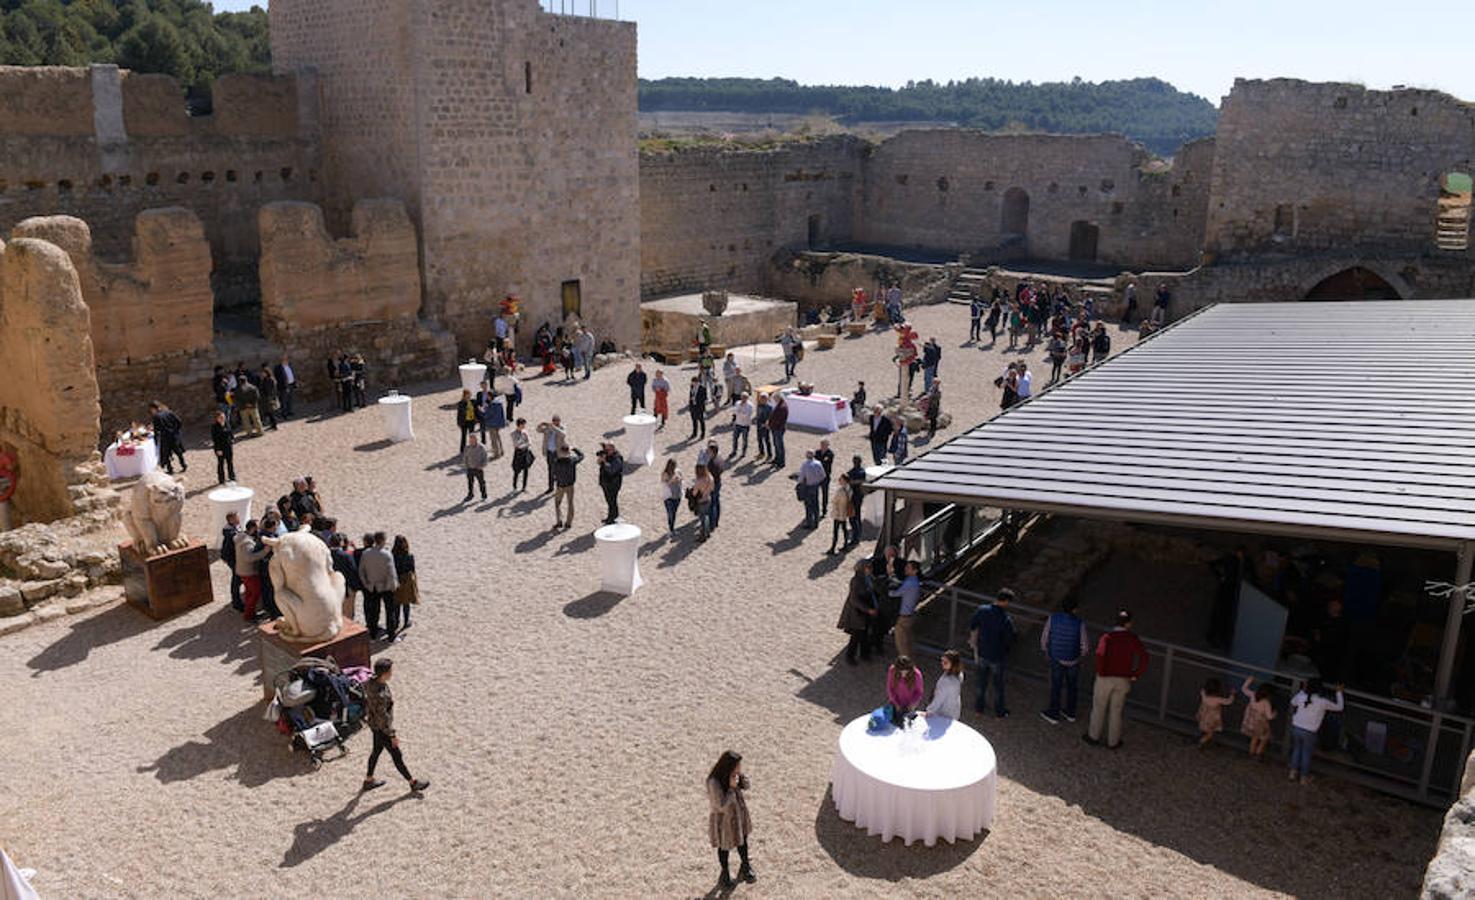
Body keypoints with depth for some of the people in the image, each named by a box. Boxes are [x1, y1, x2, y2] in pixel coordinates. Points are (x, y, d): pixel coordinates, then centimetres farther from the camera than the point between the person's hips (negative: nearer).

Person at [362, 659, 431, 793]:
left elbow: (367, 701, 5)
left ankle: (368, 780, 51)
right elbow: (382, 719, -29)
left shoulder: (371, 681, -14)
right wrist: (393, 736, -15)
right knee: (397, 756, 13)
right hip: (381, 729, -8)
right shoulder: (380, 695, -40)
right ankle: (413, 783, 33)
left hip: (373, 723, 8)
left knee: (377, 750, 30)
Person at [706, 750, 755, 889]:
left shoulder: (733, 773, -16)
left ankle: (745, 867, 52)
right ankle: (725, 873, 46)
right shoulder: (714, 782, -36)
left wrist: (740, 775, -22)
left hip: (738, 813, 6)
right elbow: (722, 806, -32)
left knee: (742, 840, 25)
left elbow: (746, 786, -2)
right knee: (725, 847, 19)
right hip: (723, 819, -6)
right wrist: (731, 788, -37)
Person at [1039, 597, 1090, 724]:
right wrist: (1082, 654, 5)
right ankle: (1070, 712, 38)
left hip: (1057, 658, 0)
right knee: (1072, 685, 22)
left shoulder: (1052, 618, -21)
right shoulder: (1079, 623, -24)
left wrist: (1046, 651, 8)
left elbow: (1044, 638, -11)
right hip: (1074, 659, 0)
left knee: (1056, 685, 18)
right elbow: (1085, 647, -18)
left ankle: (1054, 714, 31)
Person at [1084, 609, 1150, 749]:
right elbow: (1144, 656, -18)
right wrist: (1136, 675, -8)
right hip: (1123, 680, 2)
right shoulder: (1132, 639, -7)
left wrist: (1100, 672, -15)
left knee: (1099, 708, 16)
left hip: (1105, 678, -2)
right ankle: (1113, 741, 26)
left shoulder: (1107, 637, -14)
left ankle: (1094, 737, 29)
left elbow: (1100, 654, -29)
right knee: (1116, 711, 16)